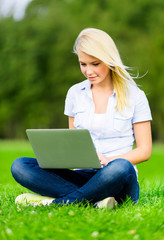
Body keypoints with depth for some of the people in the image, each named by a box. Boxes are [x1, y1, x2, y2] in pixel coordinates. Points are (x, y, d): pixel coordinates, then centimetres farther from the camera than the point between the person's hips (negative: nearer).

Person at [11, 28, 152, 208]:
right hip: (82, 177, 4)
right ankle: (95, 199, -30)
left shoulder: (134, 96, 3)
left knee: (120, 168, -41)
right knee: (19, 166, -19)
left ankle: (56, 203, -25)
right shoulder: (75, 93, 14)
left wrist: (109, 160, -16)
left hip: (114, 180, -3)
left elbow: (144, 150, 2)